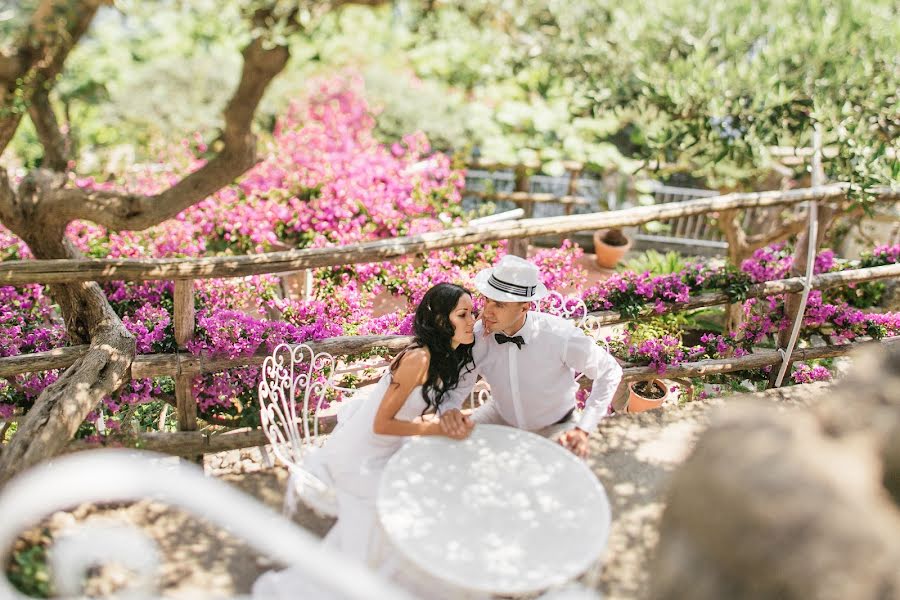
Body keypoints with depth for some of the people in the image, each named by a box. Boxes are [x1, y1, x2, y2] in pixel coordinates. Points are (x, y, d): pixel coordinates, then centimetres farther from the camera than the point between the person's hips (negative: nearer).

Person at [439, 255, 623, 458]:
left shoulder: (559, 336, -30)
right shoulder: (478, 335, -23)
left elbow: (610, 371, -15)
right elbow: (457, 385, -11)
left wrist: (583, 430, -20)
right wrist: (448, 409, -36)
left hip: (553, 427, -3)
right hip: (501, 416, 3)